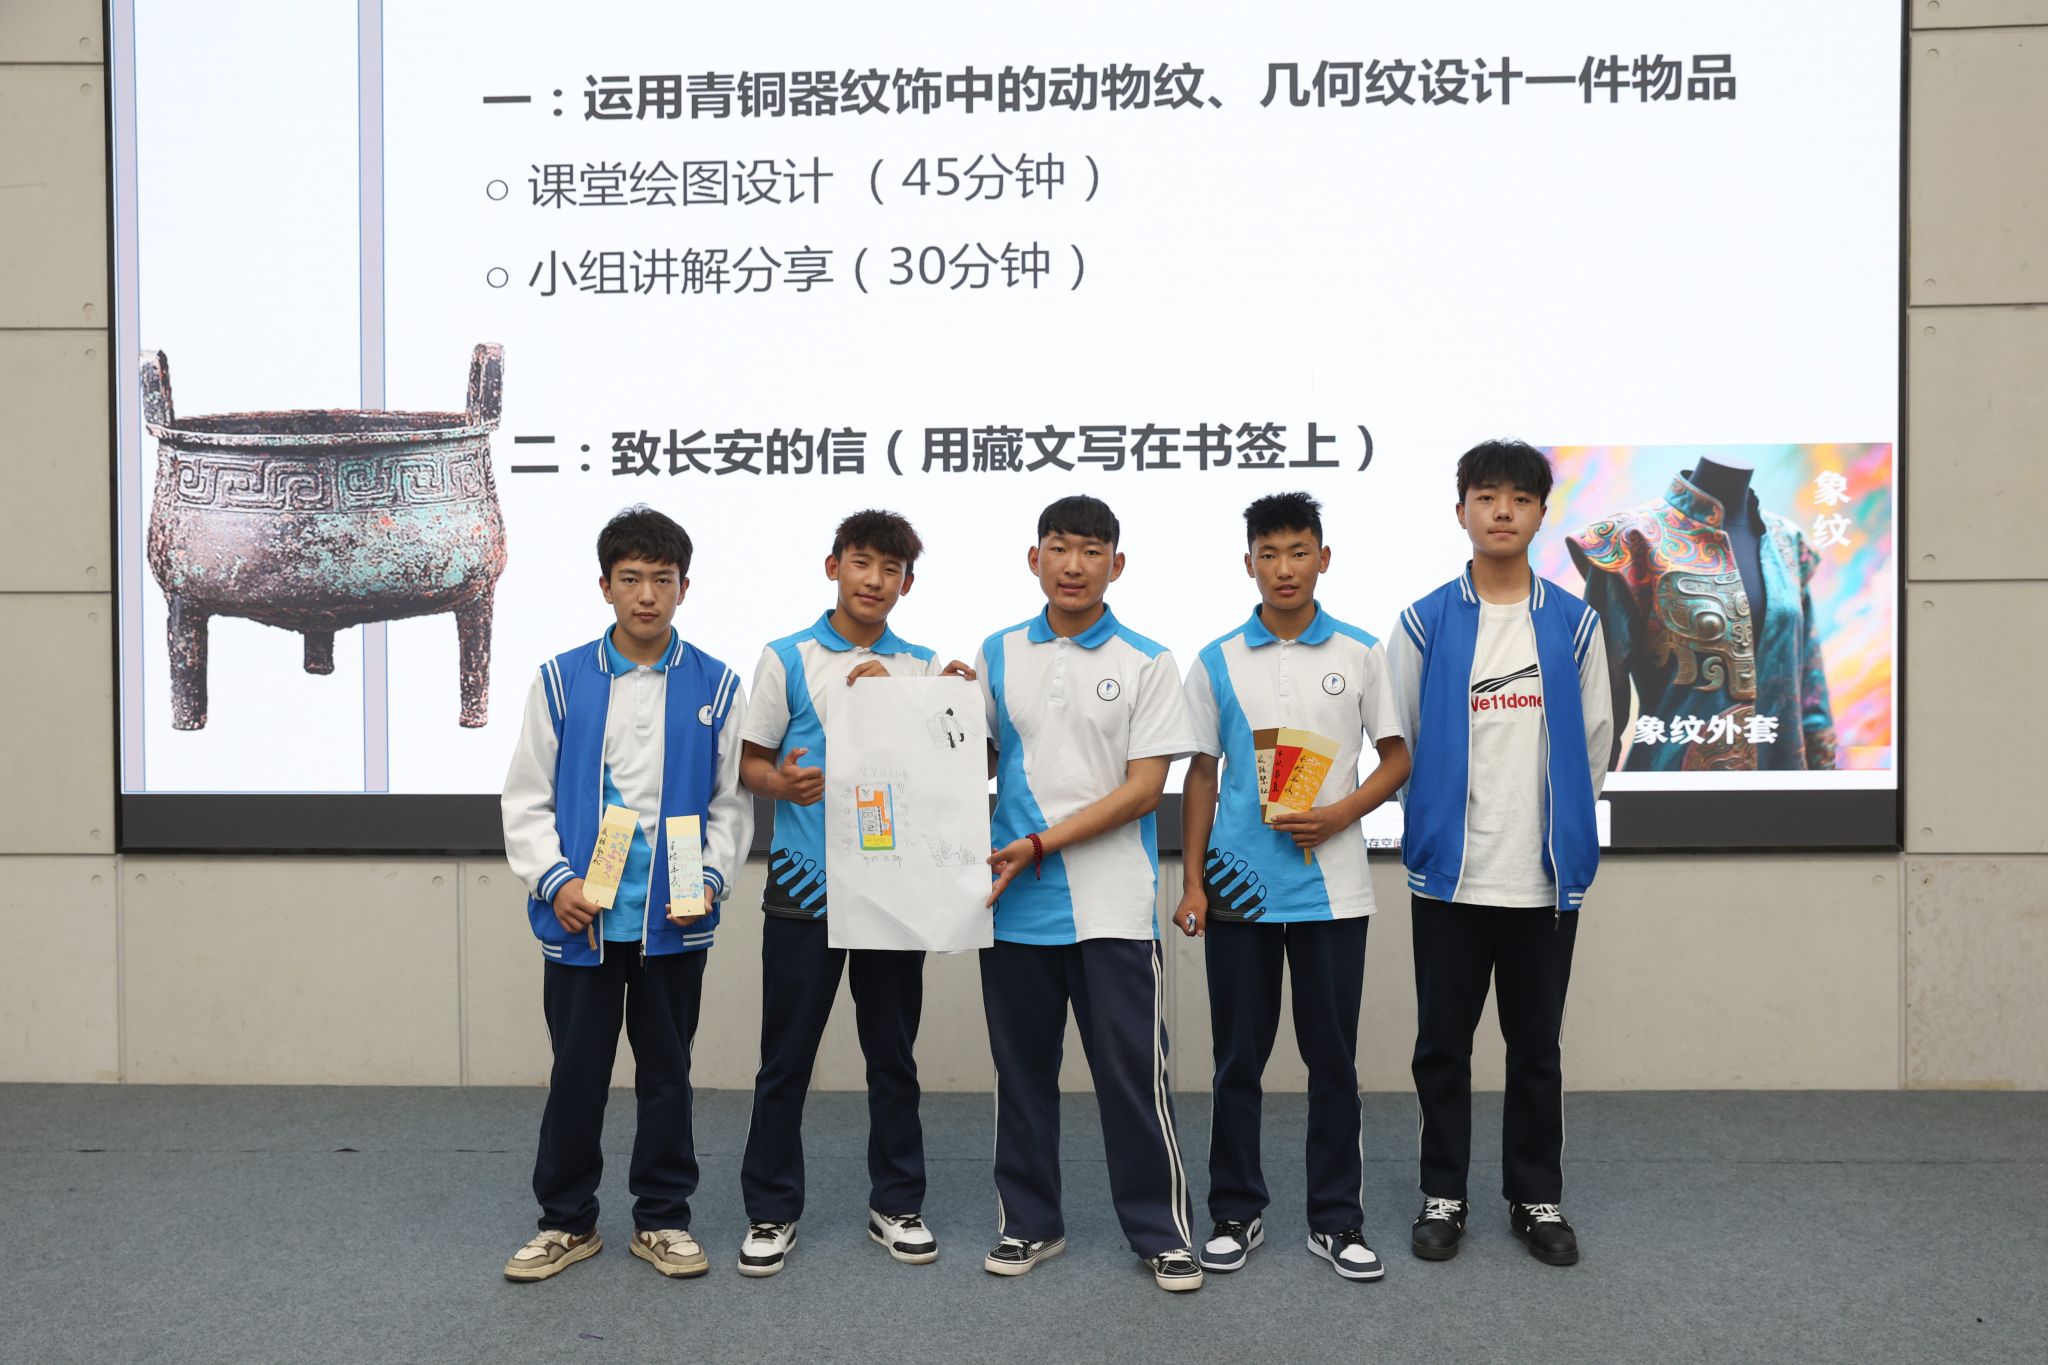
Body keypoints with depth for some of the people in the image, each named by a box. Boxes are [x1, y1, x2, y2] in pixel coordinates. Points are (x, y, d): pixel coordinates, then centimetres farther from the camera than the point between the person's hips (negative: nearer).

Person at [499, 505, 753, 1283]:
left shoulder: (715, 686, 1)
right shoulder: (562, 679, 1)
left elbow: (731, 802, 4)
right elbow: (527, 797, 2)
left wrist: (710, 877, -10)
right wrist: (554, 880, -10)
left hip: (674, 919, 0)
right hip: (579, 914, 0)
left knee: (667, 1072, 12)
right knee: (576, 1073, 10)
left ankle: (662, 1218, 26)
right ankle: (567, 1221, 26)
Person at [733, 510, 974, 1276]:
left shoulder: (922, 668, 8)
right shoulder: (787, 659, 1)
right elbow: (749, 762, 2)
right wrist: (781, 782, -19)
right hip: (804, 887, -2)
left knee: (893, 1055, 11)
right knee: (786, 1058, 4)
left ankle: (897, 1204, 24)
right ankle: (771, 1211, 18)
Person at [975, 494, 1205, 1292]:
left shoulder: (1147, 665, -1)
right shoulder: (996, 655, 8)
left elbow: (1144, 785, -8)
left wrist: (1041, 845, -14)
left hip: (1112, 906, -3)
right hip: (1015, 904, 3)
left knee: (1133, 1071, 1)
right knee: (1022, 1070, 12)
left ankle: (1162, 1231, 15)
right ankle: (1028, 1223, 26)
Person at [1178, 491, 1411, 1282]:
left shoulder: (1358, 654, 3)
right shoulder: (1217, 663, 4)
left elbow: (1396, 758, 6)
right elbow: (1200, 776, 7)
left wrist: (1340, 814, -12)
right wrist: (1191, 883, 1)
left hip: (1331, 887, 0)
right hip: (1240, 888, 0)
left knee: (1334, 1059, 6)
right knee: (1238, 1059, 7)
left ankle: (1336, 1219, 19)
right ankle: (1236, 1213, 21)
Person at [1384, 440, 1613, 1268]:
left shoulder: (1574, 623, 3)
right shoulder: (1425, 623, 0)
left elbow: (1594, 740, 9)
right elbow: (1401, 742, 5)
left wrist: (1556, 822, 10)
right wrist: (1444, 821, 8)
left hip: (1547, 874, 1)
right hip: (1449, 872, -1)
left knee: (1536, 1046, 11)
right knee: (1442, 1044, 8)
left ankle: (1536, 1198, 24)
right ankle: (1442, 1195, 22)